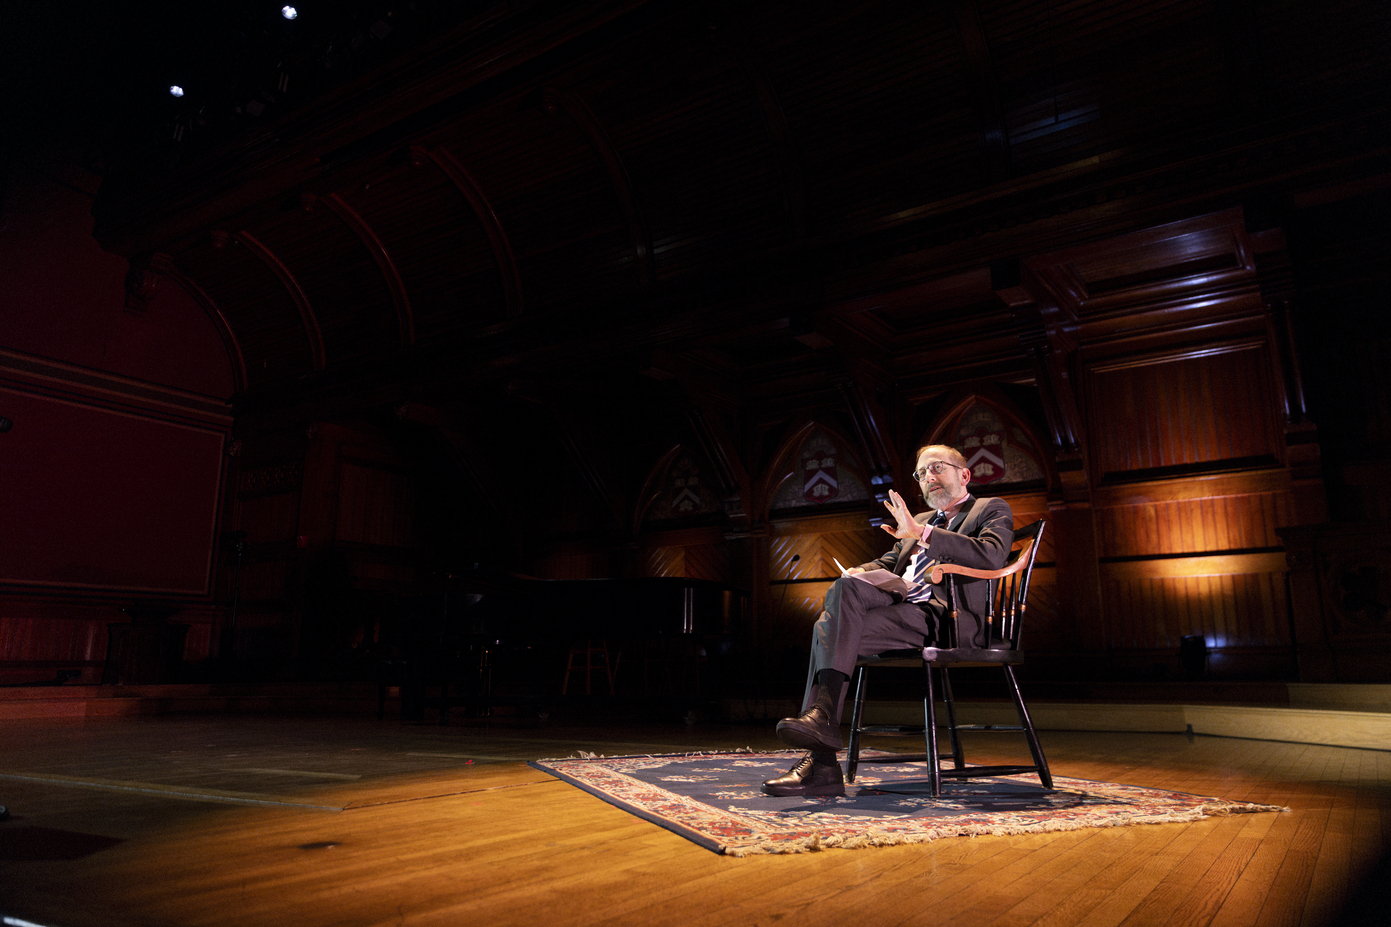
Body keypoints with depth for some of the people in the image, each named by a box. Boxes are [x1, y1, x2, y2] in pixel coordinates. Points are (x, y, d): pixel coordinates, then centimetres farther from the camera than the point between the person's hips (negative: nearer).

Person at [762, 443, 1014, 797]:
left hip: (947, 618, -6)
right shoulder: (920, 521, 35)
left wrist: (921, 532, -17)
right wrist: (860, 572, 0)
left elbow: (992, 556, -9)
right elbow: (888, 563, 26)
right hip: (902, 604, 6)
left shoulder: (992, 510, 13)